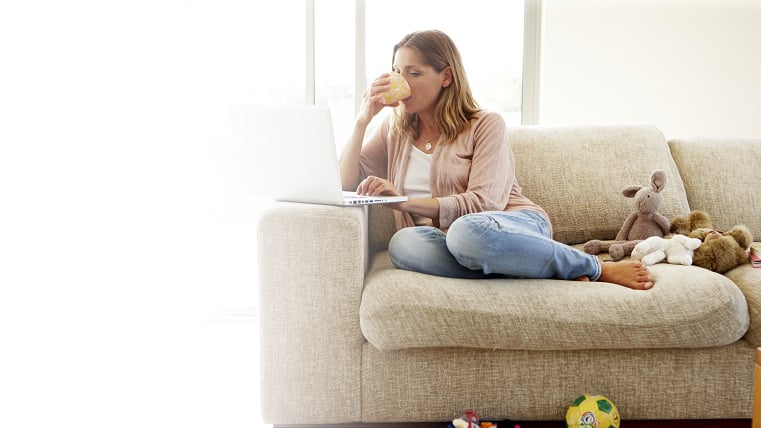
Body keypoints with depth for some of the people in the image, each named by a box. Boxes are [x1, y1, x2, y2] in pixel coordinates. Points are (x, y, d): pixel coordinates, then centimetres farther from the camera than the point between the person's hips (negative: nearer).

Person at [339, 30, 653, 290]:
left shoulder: (486, 125, 2)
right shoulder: (393, 131, 16)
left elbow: (482, 204, -11)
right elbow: (343, 185, 7)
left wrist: (404, 201, -20)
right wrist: (363, 119, -1)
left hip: (517, 224, -3)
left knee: (467, 232, -41)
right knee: (403, 243, -34)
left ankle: (598, 269, -21)